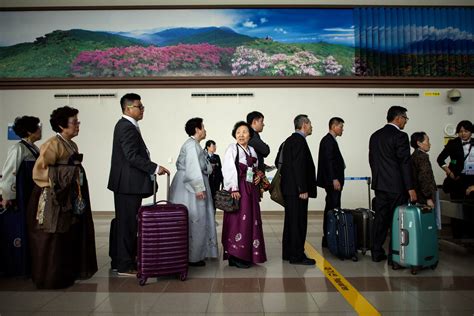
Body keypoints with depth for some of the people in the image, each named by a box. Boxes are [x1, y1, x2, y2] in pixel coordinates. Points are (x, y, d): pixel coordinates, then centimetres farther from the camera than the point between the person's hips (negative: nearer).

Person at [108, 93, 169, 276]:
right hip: (129, 184, -11)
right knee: (128, 224, -4)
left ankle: (118, 261, 26)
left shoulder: (125, 125, 17)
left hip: (125, 184, 11)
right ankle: (125, 266, 4)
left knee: (122, 222, 15)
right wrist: (155, 168, -19)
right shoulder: (128, 127, -15)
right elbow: (132, 156, -23)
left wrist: (151, 168, 18)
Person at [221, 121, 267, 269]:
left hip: (251, 189, 7)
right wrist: (233, 189, -20)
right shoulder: (232, 148, -4)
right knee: (238, 220, -8)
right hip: (238, 189, -7)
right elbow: (228, 169, -13)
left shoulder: (252, 150, 15)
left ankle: (247, 254, 18)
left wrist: (258, 176, 3)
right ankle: (235, 256, 0)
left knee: (251, 220, 9)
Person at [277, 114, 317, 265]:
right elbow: (299, 166, -21)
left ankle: (288, 253, 23)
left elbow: (278, 162, 21)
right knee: (298, 222, -5)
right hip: (297, 190, -10)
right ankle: (297, 255, 1)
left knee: (291, 221, 15)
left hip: (289, 189, 10)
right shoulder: (299, 141, -14)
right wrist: (303, 189, -20)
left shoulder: (288, 141, 17)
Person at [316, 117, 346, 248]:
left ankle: (328, 238, 19)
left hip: (332, 181, 11)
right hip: (332, 180, -11)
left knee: (331, 210, 13)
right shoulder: (328, 140, -11)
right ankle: (329, 239, -6)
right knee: (333, 209, -9)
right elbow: (328, 161, -19)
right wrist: (334, 179, -21)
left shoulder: (329, 140, 19)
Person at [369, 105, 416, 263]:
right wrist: (410, 188, -12)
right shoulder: (400, 136, -11)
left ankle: (377, 253, 15)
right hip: (396, 185, -7)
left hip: (379, 185, 7)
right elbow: (405, 163, -15)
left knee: (380, 219, 10)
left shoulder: (375, 136, 11)